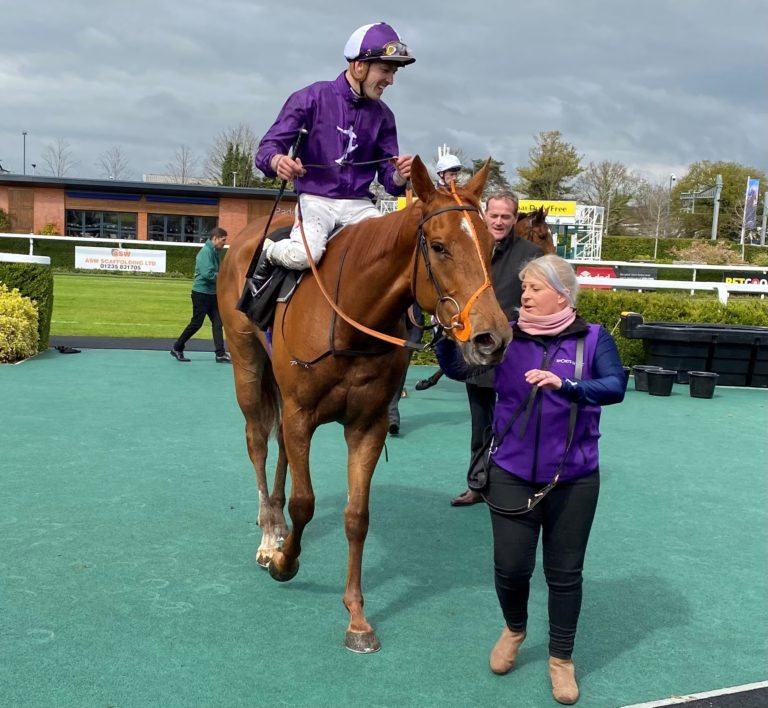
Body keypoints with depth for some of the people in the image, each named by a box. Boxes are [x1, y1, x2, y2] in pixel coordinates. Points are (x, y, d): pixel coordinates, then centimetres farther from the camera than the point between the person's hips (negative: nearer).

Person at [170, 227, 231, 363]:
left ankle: (220, 354, 3)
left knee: (217, 323, 3)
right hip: (201, 293, -8)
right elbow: (207, 273, -26)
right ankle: (177, 349, 15)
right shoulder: (206, 251, -17)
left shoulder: (216, 252, 11)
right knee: (196, 324, 0)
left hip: (212, 293, 8)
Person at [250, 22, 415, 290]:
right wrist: (277, 161, -31)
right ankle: (267, 253, 2)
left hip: (359, 204, 3)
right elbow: (267, 148, -6)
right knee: (304, 254, -33)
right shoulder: (311, 98, -4)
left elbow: (388, 178, 9)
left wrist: (399, 177, -16)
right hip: (315, 200, -3)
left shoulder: (382, 115, 8)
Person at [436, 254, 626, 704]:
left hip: (574, 480, -1)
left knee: (565, 572, 11)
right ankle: (514, 630, 40)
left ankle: (562, 659, 33)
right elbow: (458, 368, -9)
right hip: (512, 476, 1)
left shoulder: (593, 339, -6)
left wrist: (565, 385, -36)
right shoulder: (506, 337, -2)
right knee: (511, 567, 7)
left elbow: (616, 387, -20)